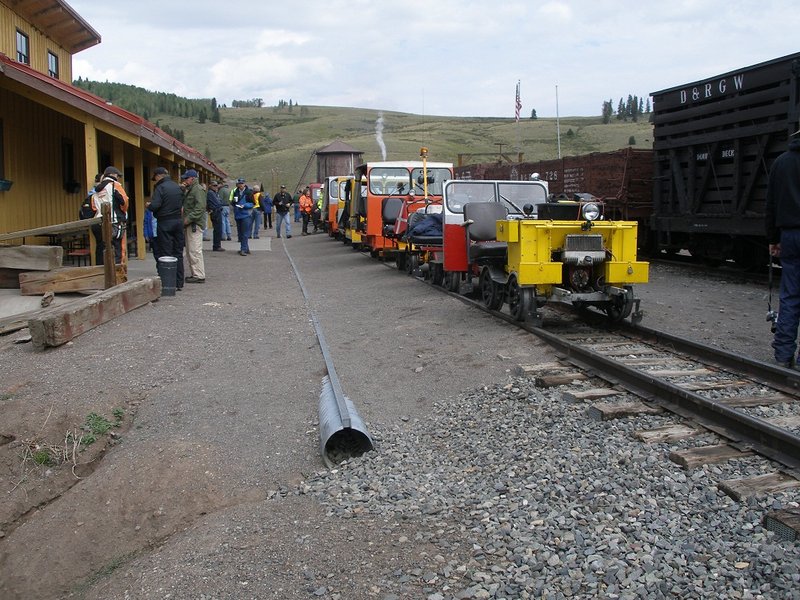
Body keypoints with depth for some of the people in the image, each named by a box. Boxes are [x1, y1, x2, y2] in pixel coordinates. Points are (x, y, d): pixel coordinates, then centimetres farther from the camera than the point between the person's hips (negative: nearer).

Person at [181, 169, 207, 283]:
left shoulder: (198, 190, -11)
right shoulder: (188, 190, 23)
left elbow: (200, 207, -21)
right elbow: (181, 203, 19)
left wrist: (188, 219, -23)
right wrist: (182, 189, 8)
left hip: (195, 225, -11)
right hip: (189, 225, 11)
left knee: (195, 250, -10)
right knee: (189, 251, 13)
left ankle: (199, 276, -7)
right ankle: (194, 273, 20)